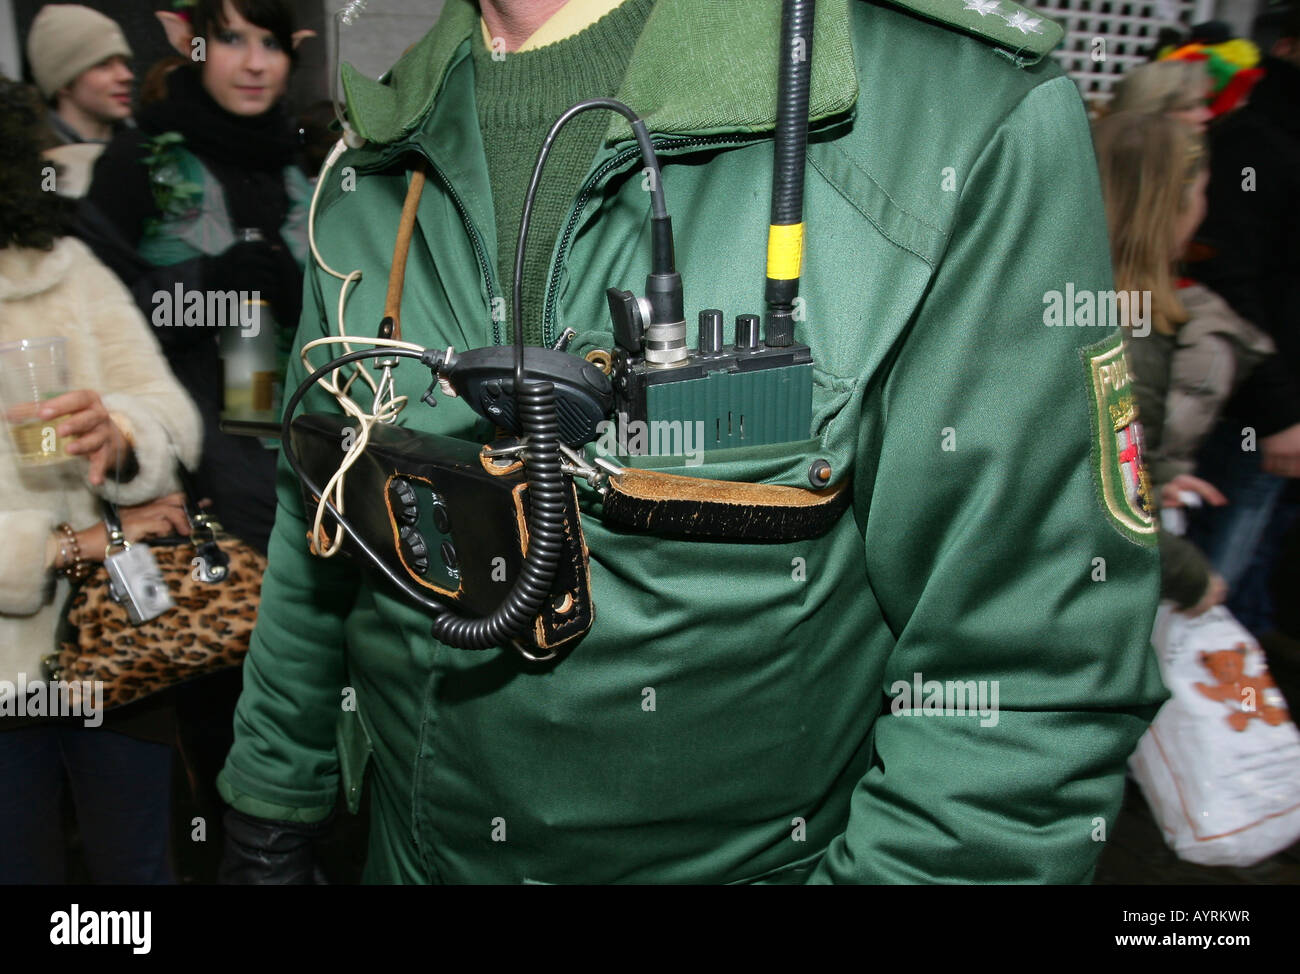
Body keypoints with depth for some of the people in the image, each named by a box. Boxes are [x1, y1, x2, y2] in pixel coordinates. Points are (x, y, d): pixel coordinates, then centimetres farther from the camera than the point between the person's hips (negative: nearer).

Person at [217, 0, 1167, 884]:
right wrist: (274, 816, 12)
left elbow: (1030, 667, -20)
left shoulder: (971, 111, -22)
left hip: (764, 854, -4)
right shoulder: (369, 172, -4)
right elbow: (316, 548, 6)